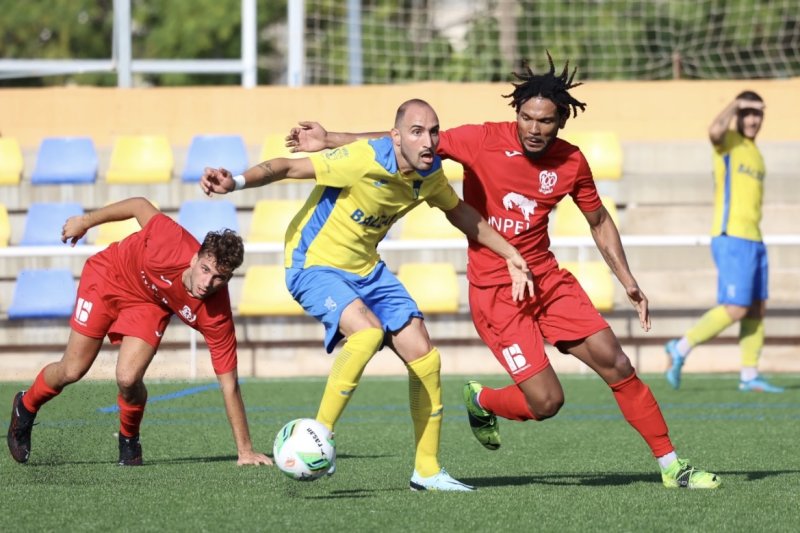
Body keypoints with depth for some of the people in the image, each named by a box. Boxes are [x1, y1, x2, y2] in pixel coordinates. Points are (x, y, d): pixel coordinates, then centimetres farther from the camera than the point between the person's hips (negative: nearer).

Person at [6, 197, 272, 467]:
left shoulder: (216, 315, -34)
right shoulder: (172, 245, -41)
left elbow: (229, 385, -28)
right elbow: (140, 206, -20)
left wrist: (245, 450, -26)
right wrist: (85, 221, -7)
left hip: (150, 303, 1)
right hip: (109, 276, -1)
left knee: (128, 379, -20)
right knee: (72, 371, 4)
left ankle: (129, 440, 14)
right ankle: (26, 406, 38)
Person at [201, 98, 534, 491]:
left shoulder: (429, 173, -4)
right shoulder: (364, 160, -27)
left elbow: (459, 212, 17)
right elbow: (287, 167, -27)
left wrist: (511, 256, 19)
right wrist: (238, 182, -44)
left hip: (366, 268, 7)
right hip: (314, 265, -7)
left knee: (424, 358, 0)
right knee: (368, 330, -33)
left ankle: (427, 470, 14)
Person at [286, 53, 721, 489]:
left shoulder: (571, 163, -1)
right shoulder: (482, 141, -13)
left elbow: (599, 222, 14)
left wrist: (628, 282, 5)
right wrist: (328, 140, -14)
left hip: (547, 278, 4)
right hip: (494, 291, -4)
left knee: (616, 364, -4)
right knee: (545, 401, -12)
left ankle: (671, 465, 10)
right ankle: (481, 401, 21)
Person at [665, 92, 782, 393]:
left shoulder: (755, 154, 19)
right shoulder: (728, 142, -5)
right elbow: (715, 130, -31)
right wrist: (735, 104, -17)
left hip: (753, 241, 8)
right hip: (732, 239, -8)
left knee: (757, 309, 5)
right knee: (735, 309, -11)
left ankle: (749, 376, 9)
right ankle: (681, 348, 1)